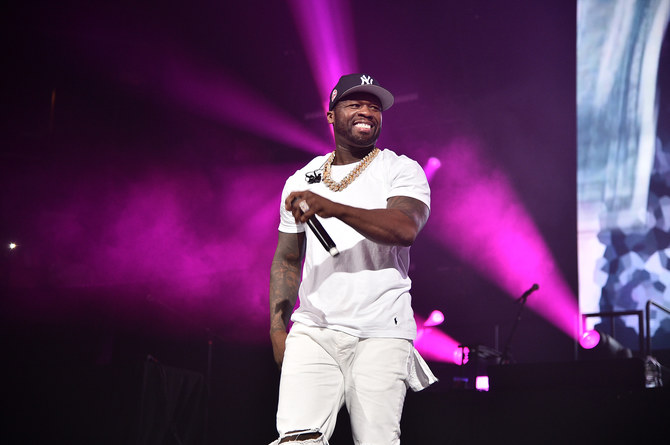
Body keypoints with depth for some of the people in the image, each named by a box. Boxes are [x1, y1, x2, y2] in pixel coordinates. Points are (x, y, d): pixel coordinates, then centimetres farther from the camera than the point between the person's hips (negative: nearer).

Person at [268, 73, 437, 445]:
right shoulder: (301, 181, 17)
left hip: (380, 334, -2)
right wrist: (278, 326, 9)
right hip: (312, 331, 2)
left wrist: (333, 207, -27)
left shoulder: (402, 170, 5)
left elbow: (406, 229, -16)